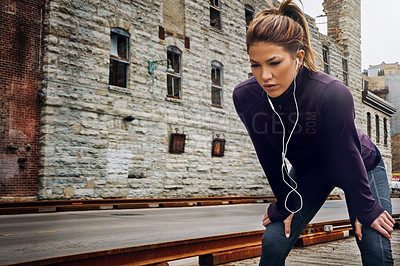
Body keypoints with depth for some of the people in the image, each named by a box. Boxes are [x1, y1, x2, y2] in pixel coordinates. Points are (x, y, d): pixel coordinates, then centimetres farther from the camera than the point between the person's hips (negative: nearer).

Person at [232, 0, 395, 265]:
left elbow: (348, 156, -24)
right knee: (273, 243, -8)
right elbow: (270, 158, -13)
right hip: (308, 171, 3)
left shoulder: (334, 94, -38)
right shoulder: (245, 97, -26)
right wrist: (286, 203, -4)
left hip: (361, 166, -2)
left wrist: (365, 208, -12)